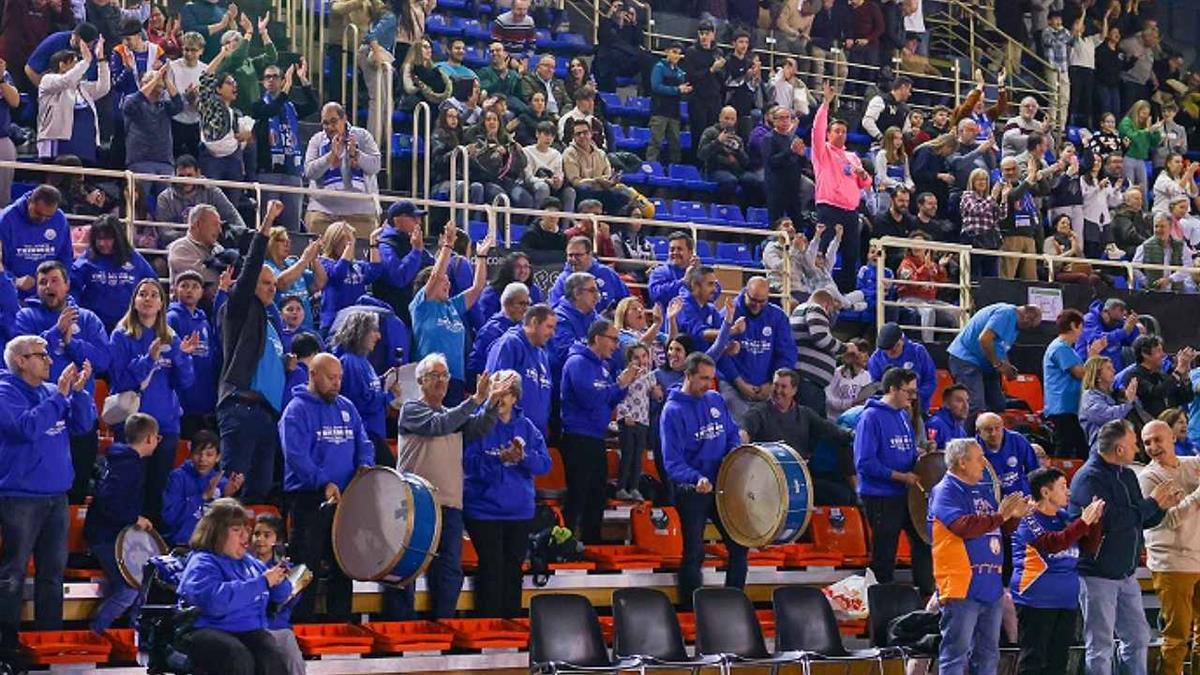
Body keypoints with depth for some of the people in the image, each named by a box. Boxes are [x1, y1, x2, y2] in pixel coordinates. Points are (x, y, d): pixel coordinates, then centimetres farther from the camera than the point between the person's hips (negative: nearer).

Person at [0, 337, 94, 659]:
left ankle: (51, 636, 20)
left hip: (56, 496, 7)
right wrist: (59, 395, -22)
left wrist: (78, 390, -9)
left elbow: (84, 424, 6)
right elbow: (28, 426, -24)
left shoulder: (52, 390, 10)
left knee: (53, 571, 12)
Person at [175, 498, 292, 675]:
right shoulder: (202, 564, -4)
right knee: (239, 658, -38)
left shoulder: (250, 562, 21)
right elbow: (215, 600, -24)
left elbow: (279, 596, 31)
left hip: (249, 631, 6)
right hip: (207, 632, -6)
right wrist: (262, 582, -19)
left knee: (272, 658, -28)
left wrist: (278, 580, 5)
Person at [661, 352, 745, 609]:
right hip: (691, 492, -6)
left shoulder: (715, 400, 4)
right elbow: (672, 462, -19)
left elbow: (732, 434, 15)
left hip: (723, 487, 6)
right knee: (694, 554, 1)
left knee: (739, 545, 9)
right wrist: (696, 478, -35)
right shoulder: (673, 411, -13)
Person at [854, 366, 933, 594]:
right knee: (885, 557, 2)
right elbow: (865, 463, -20)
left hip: (906, 495, 8)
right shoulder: (871, 417, -14)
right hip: (881, 497, -8)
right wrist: (901, 476, -19)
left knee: (923, 540, 12)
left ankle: (926, 593, 23)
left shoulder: (903, 415, 11)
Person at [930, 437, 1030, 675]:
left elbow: (1000, 529, 21)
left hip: (990, 588, 9)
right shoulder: (945, 492, -8)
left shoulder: (983, 492, 17)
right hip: (961, 588, -9)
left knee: (988, 655, 14)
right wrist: (1000, 515, -20)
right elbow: (963, 526, -23)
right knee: (956, 653, -6)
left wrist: (1014, 516, 1)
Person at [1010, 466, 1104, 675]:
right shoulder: (1028, 518, -10)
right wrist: (1083, 522, -23)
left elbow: (1090, 548, 11)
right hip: (1036, 601, -7)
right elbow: (1053, 543, -23)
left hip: (1067, 601, 7)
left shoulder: (1064, 517, 12)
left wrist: (1094, 522, -5)